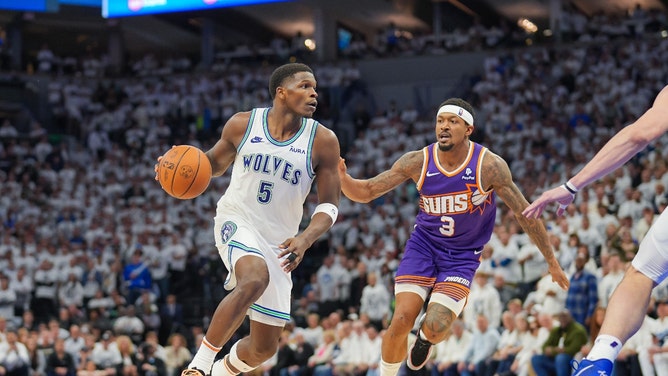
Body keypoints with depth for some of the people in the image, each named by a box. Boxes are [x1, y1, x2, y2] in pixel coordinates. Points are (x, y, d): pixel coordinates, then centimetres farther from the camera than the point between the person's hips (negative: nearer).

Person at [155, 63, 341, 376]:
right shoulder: (242, 124, -5)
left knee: (264, 347, 7)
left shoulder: (323, 141, -7)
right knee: (255, 280, -37)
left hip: (278, 242, 3)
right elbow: (215, 162, 14)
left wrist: (305, 239, -23)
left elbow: (329, 205, -4)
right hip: (236, 223, -3)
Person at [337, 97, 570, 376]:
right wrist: (343, 178, -33)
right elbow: (366, 192, -9)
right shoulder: (418, 162, -13)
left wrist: (552, 263, -7)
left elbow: (525, 215, -11)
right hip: (423, 245, 2)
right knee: (402, 320, -15)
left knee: (435, 327, -16)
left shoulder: (489, 166, -19)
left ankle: (426, 337, 23)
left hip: (462, 256, -1)